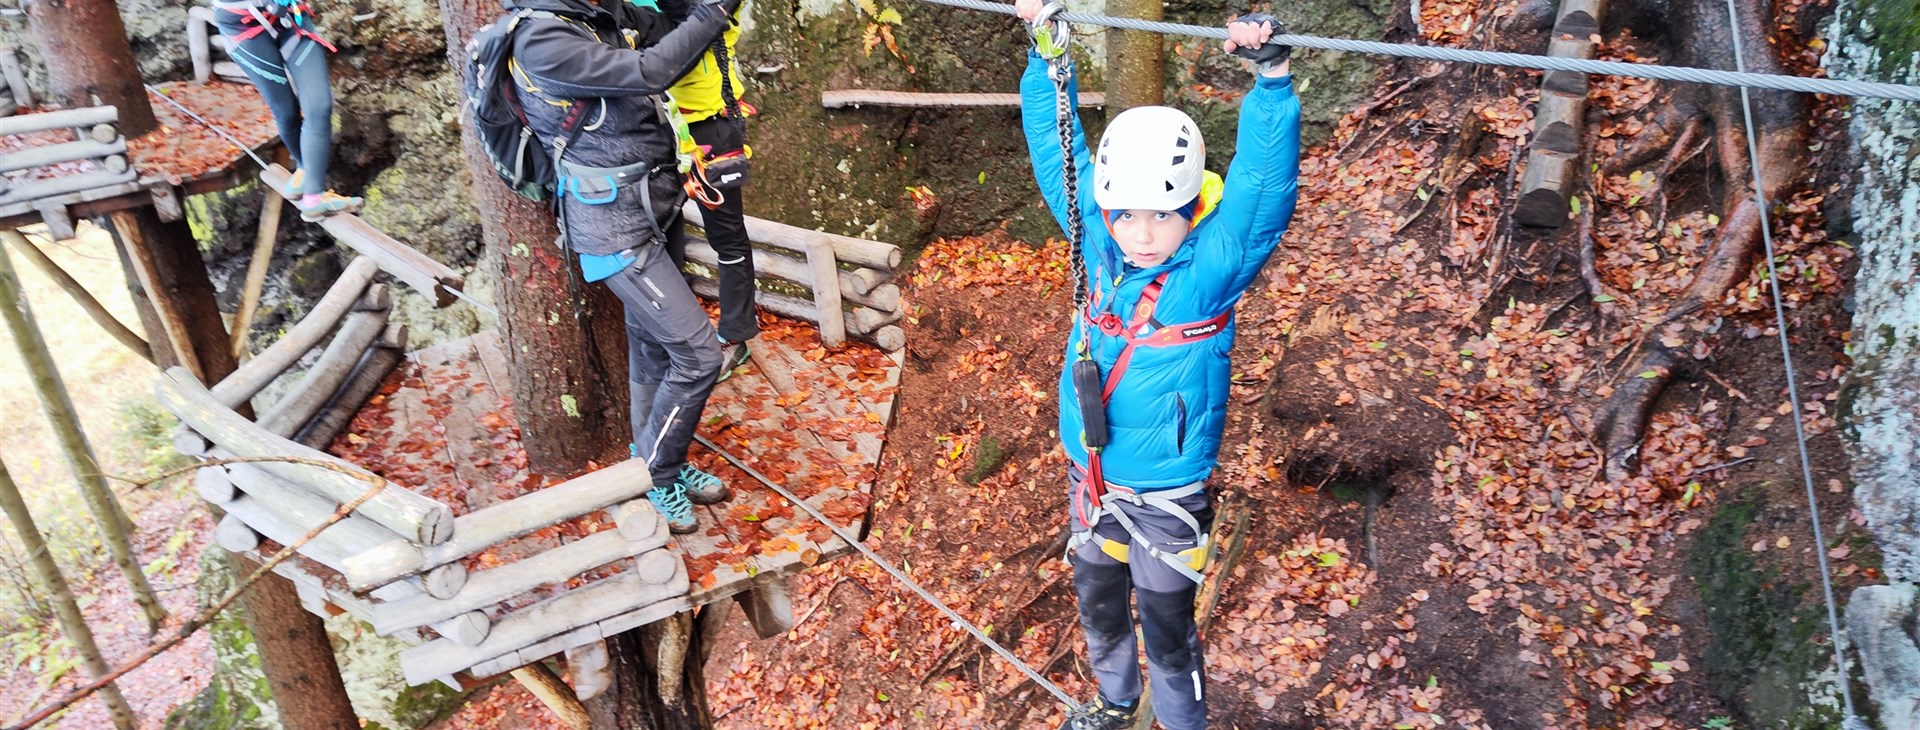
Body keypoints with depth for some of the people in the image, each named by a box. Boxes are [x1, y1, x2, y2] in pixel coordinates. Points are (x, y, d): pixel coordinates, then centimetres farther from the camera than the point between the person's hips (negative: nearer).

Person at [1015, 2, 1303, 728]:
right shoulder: (1100, 246, -9)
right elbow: (1057, 149, -2)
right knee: (1098, 606, 26)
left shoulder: (1213, 268, -20)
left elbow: (1263, 184, -33)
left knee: (1166, 630, 11)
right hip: (1089, 481, 5)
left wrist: (1271, 77, -43)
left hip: (1166, 497, -5)